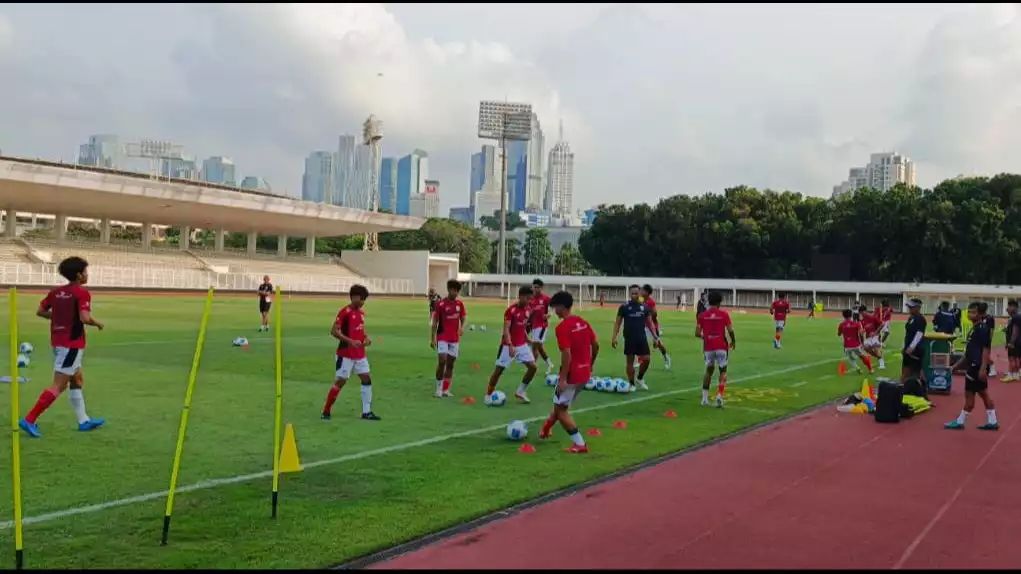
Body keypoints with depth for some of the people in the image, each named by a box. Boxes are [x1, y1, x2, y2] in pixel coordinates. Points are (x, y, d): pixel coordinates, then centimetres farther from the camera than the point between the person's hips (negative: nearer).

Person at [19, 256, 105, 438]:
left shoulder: (56, 292, 7)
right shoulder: (82, 293, -14)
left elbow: (40, 311, 9)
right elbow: (84, 318, -25)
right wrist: (97, 324, -6)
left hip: (58, 342, 9)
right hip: (72, 344, -9)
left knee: (77, 380, 19)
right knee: (59, 385, -5)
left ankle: (84, 421, 26)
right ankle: (29, 420, -9)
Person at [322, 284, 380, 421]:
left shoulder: (362, 311, 9)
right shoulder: (345, 312, -14)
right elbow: (334, 331, -18)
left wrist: (366, 338, 2)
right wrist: (350, 341, -25)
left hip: (360, 354, 7)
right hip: (345, 354, -7)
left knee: (367, 379, 4)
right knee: (340, 381, -3)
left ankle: (366, 412, 11)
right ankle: (326, 411, 11)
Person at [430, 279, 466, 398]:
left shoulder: (460, 304, 4)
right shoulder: (440, 304, -8)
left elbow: (462, 319, 13)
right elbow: (434, 322, -4)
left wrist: (462, 327, -10)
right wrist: (432, 339, -7)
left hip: (454, 339, 4)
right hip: (442, 338, -4)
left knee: (450, 363, 7)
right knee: (442, 361, -14)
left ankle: (446, 389, 14)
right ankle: (439, 388, 0)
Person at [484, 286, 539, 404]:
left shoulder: (528, 310, 3)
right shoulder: (511, 310, -18)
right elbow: (506, 330, -22)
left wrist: (527, 339, 17)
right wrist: (510, 345, -32)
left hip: (522, 345, 7)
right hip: (508, 345, -6)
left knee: (533, 367, 0)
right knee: (498, 370, -1)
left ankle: (520, 392, 14)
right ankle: (488, 396, 11)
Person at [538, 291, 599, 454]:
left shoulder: (562, 327, -19)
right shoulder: (583, 322, 5)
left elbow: (566, 354, -24)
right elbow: (596, 345, 10)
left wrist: (562, 379, -19)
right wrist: (590, 365, 23)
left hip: (571, 375, -8)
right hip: (585, 373, 8)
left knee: (560, 409, 6)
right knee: (561, 403, 25)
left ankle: (580, 444, 4)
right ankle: (547, 428, 42)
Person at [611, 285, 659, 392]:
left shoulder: (644, 307, 4)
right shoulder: (624, 307, -4)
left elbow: (649, 323, 10)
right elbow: (618, 323, -2)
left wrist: (655, 337, 4)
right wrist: (614, 337, -10)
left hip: (642, 338, 3)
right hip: (629, 338, -2)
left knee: (646, 359, -2)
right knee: (630, 361, 2)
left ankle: (640, 379, 21)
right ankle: (632, 384, 14)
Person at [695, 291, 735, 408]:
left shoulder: (702, 316, 2)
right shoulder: (724, 314, -4)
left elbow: (697, 333, 1)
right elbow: (730, 331, -8)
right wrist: (733, 341, 11)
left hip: (708, 347, 2)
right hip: (721, 346, -2)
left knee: (709, 370, 20)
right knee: (723, 371, 12)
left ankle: (705, 398, 17)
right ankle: (719, 397, -2)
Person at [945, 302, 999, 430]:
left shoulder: (983, 329, -15)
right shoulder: (975, 329, 14)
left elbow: (986, 349, -20)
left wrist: (983, 368, -25)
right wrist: (957, 365, 23)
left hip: (977, 367, -10)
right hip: (974, 365, 10)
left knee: (969, 394, -2)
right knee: (984, 394, 12)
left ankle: (960, 421, 5)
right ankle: (992, 422, 18)